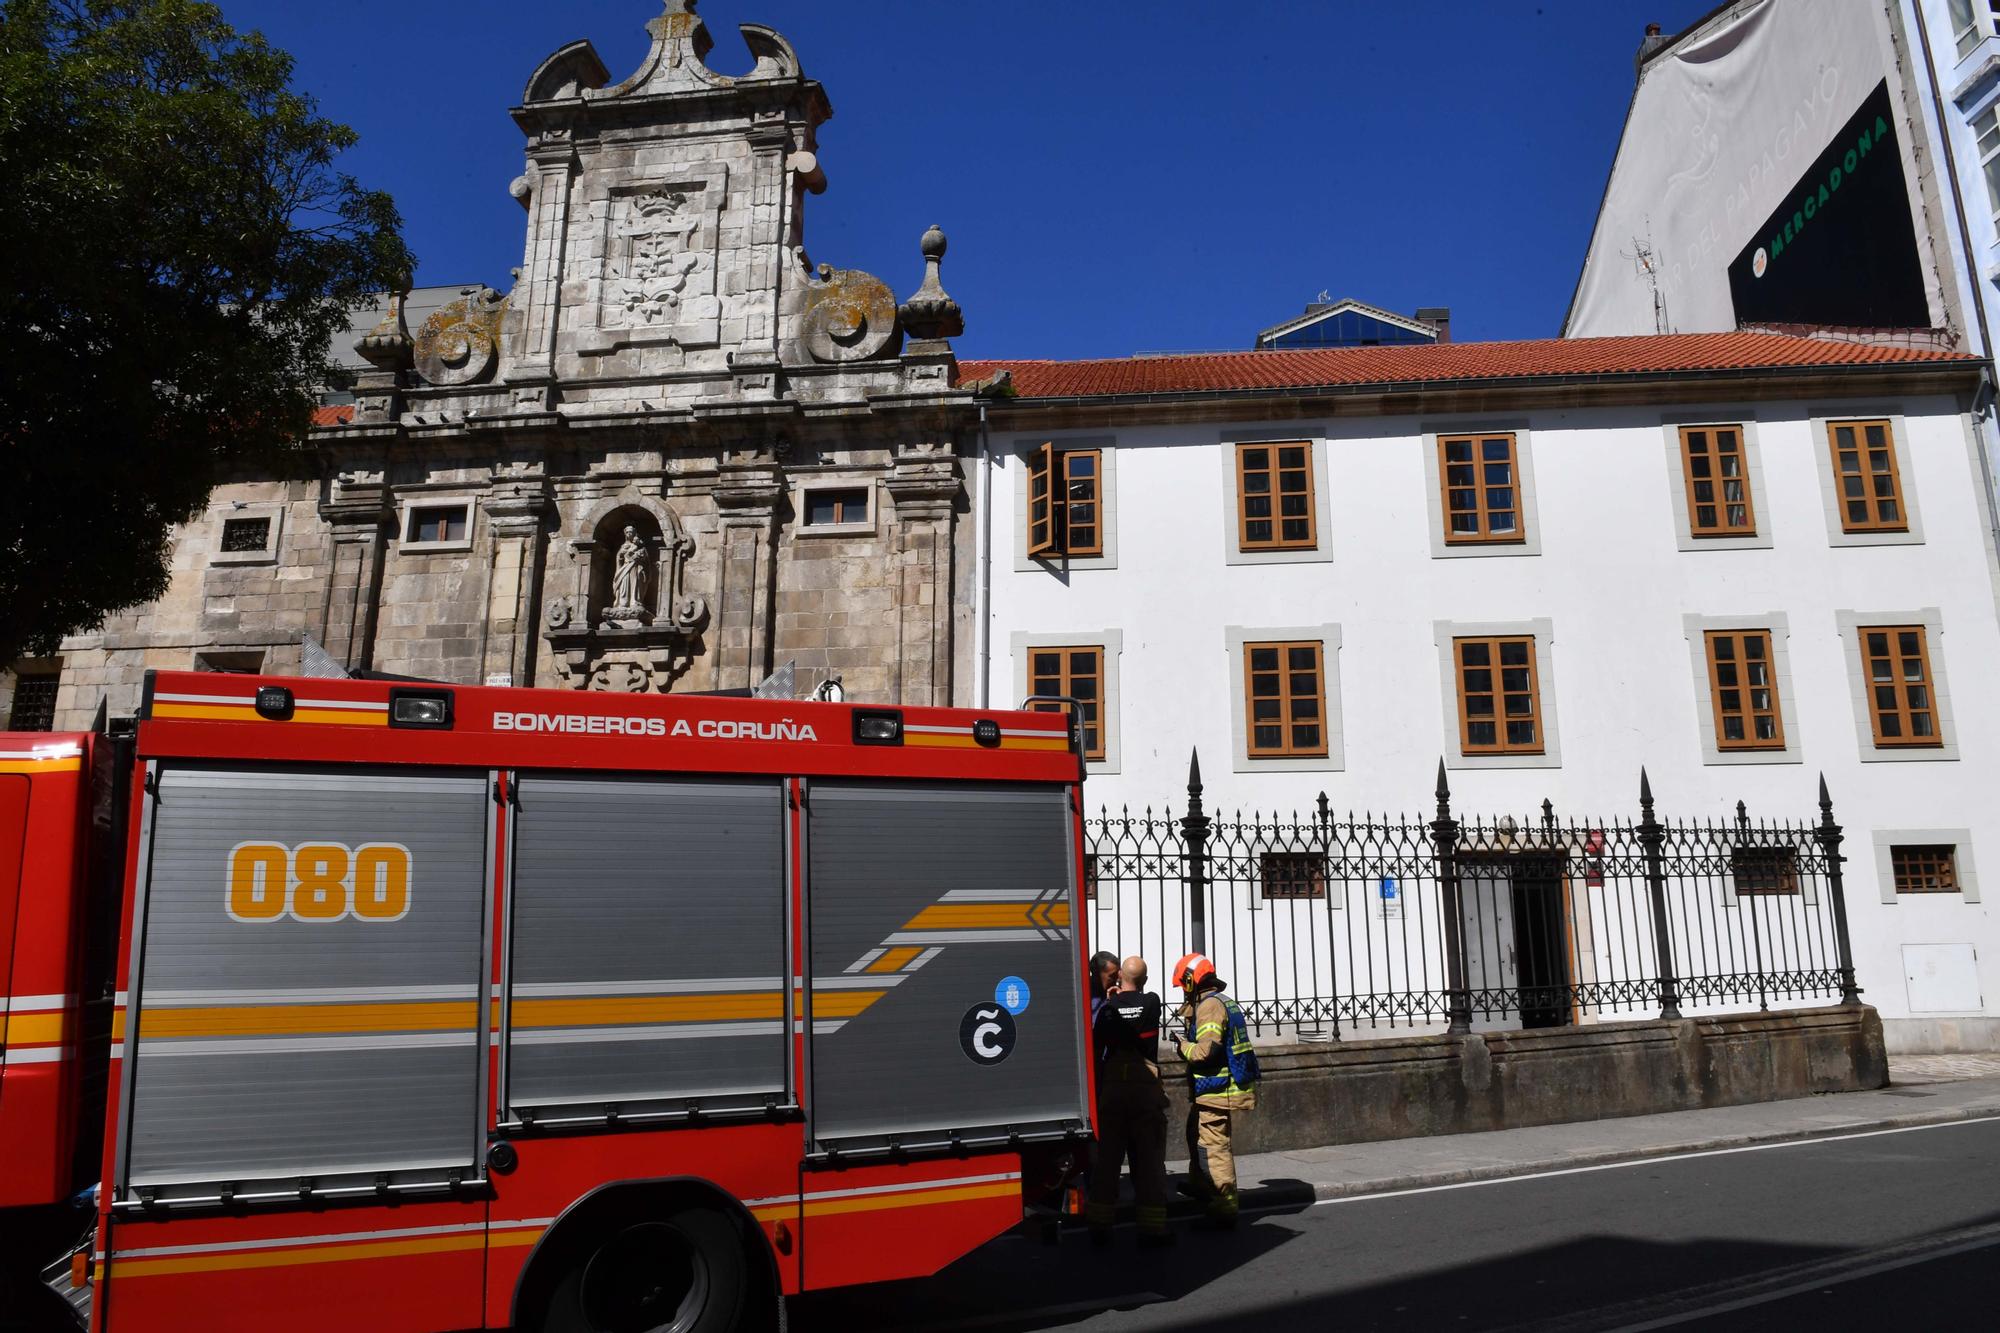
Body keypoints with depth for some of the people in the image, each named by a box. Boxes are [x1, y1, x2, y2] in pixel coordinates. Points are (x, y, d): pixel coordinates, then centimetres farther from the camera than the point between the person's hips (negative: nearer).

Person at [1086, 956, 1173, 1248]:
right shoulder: (1152, 1002, -2)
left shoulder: (1108, 1008, -2)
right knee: (1148, 1159, 5)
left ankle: (1100, 1226, 13)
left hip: (1112, 1089, 1)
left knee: (1107, 1158, 9)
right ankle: (1152, 1228, 5)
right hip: (1146, 1088, -1)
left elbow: (1095, 1046, -3)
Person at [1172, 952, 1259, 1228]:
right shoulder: (1226, 1002, 14)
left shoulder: (1209, 1006, -17)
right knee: (1196, 1133, 26)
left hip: (1217, 1091, -11)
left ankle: (1224, 1208, -3)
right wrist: (1189, 1011, 12)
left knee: (1215, 1148, -7)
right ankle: (1199, 1186, 43)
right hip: (1231, 1087, 11)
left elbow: (1206, 1049, -26)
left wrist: (1182, 1045, -8)